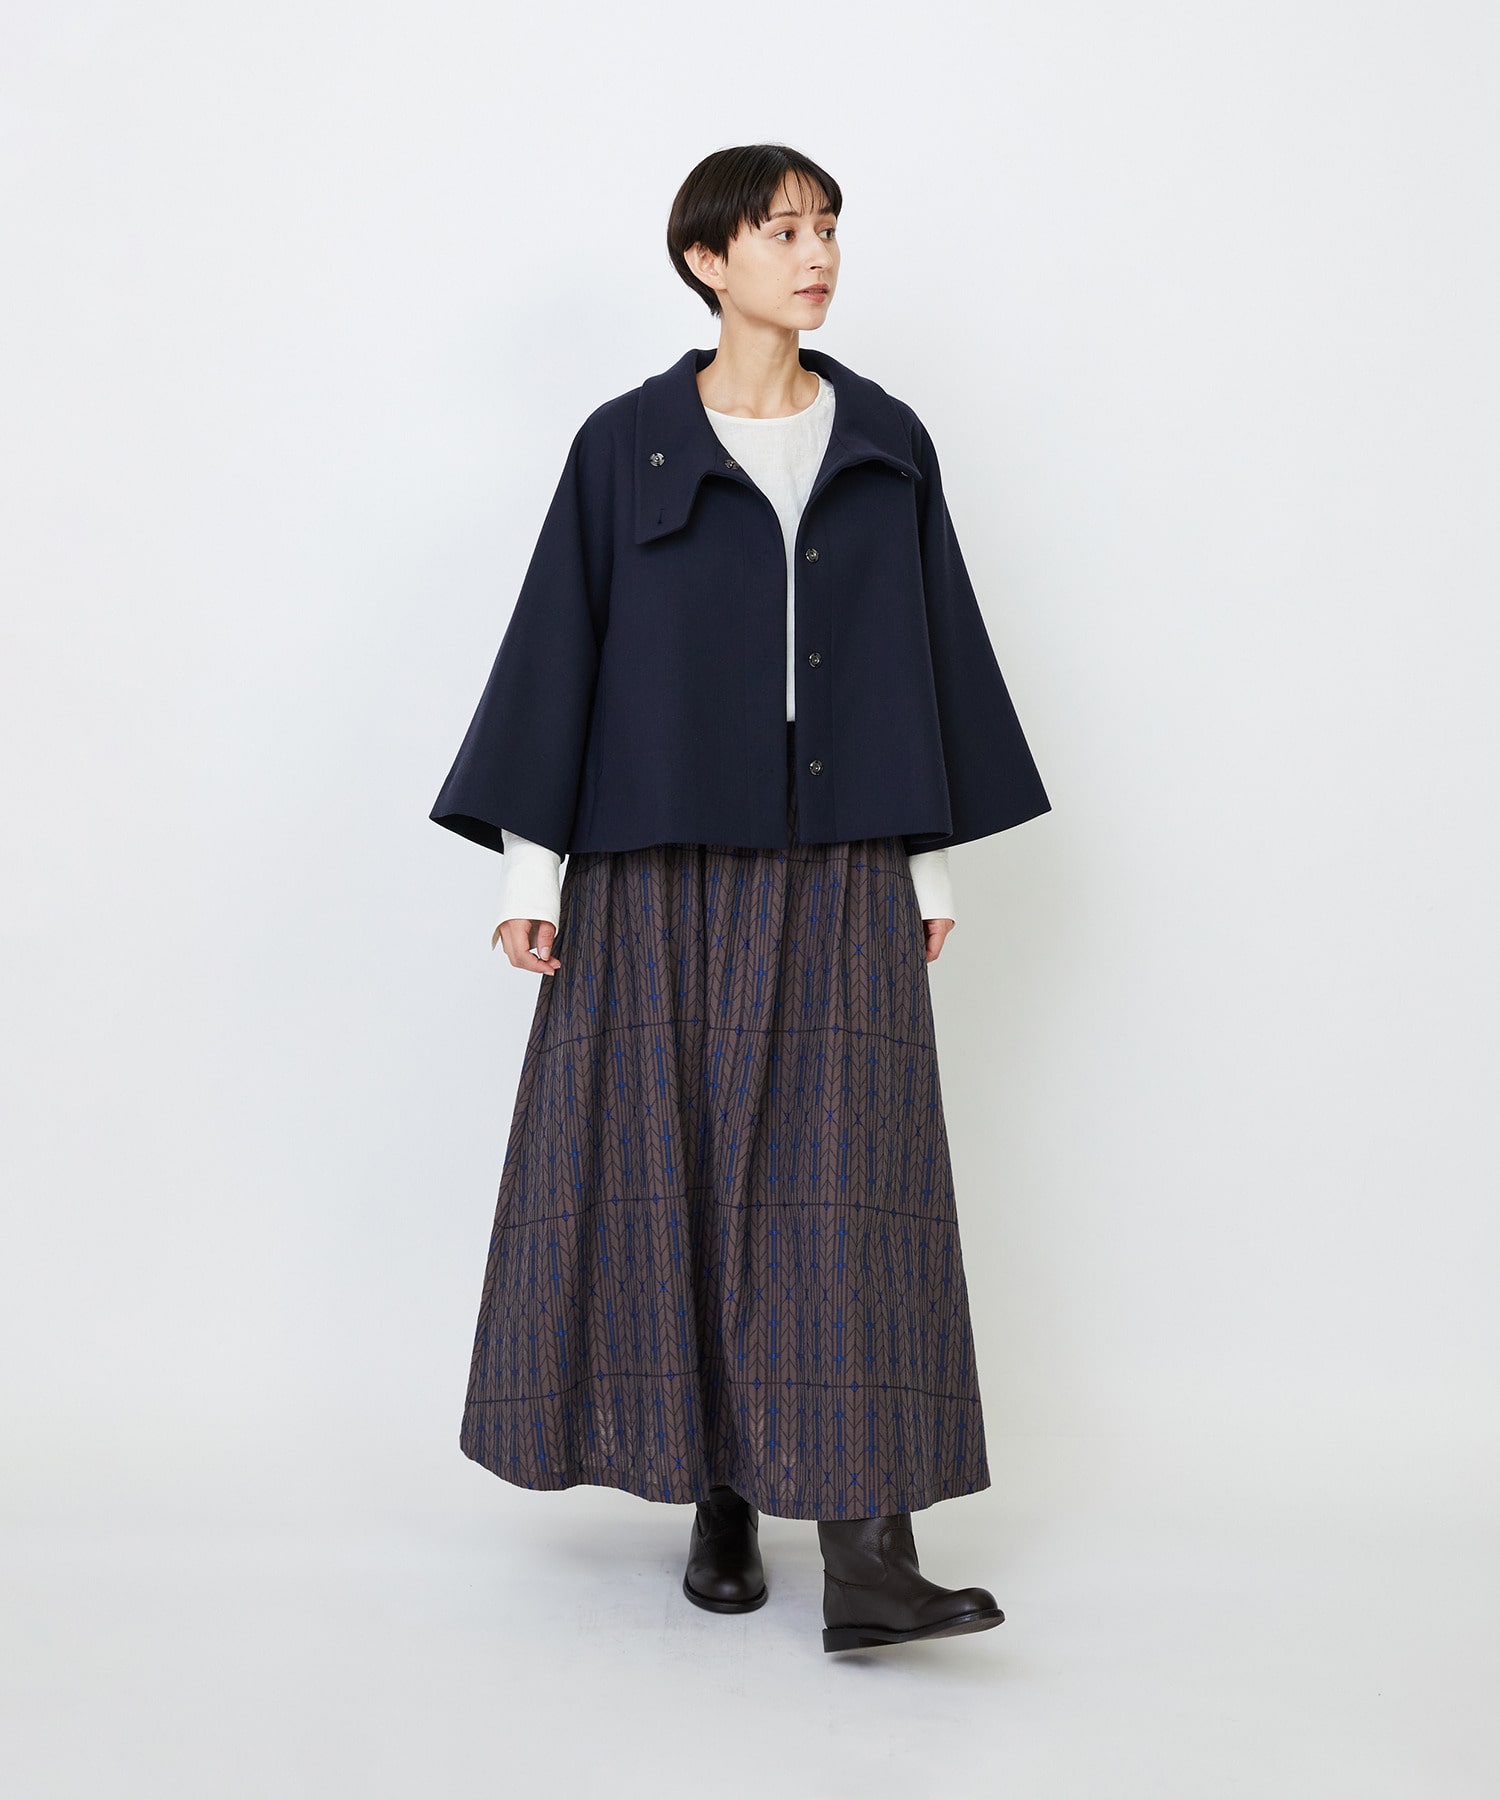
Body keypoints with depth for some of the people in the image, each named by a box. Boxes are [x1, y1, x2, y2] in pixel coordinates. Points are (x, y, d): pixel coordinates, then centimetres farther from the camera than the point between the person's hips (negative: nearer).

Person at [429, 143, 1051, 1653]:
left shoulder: (886, 445, 9)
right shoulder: (625, 448, 3)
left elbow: (931, 650, 12)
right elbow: (556, 649, 2)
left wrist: (934, 856, 9)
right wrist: (530, 864, -2)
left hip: (840, 875, 1)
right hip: (662, 866, -1)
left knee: (848, 1180, -6)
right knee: (676, 1172, 3)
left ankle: (866, 1556, -6)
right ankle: (718, 1499, 19)